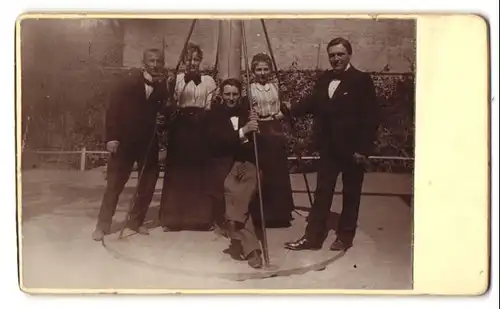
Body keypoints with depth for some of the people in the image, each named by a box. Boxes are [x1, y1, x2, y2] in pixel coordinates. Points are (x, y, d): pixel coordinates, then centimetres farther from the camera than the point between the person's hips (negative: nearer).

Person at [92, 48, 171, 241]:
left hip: (148, 140, 3)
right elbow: (113, 108, -9)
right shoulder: (129, 81, -5)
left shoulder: (163, 85, 3)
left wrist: (161, 85, -13)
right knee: (115, 183, 3)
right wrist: (111, 137, -15)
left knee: (148, 182, 7)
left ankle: (136, 221, 23)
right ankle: (103, 225, 11)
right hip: (125, 139, -3)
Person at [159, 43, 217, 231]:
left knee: (199, 172, 2)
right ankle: (173, 217, 9)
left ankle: (200, 217, 13)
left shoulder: (208, 81, 7)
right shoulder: (176, 80, 5)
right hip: (180, 127, 0)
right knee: (177, 172, 0)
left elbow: (210, 108, 5)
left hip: (200, 128, 1)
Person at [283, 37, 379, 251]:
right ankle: (312, 236, 13)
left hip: (352, 149, -5)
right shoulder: (324, 79, 8)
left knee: (350, 195, 10)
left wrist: (363, 149, -16)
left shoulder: (362, 80, -9)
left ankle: (345, 236, 23)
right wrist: (291, 109, -7)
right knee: (322, 193, 8)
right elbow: (313, 104, 10)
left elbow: (370, 118, -12)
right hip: (328, 148, 5)